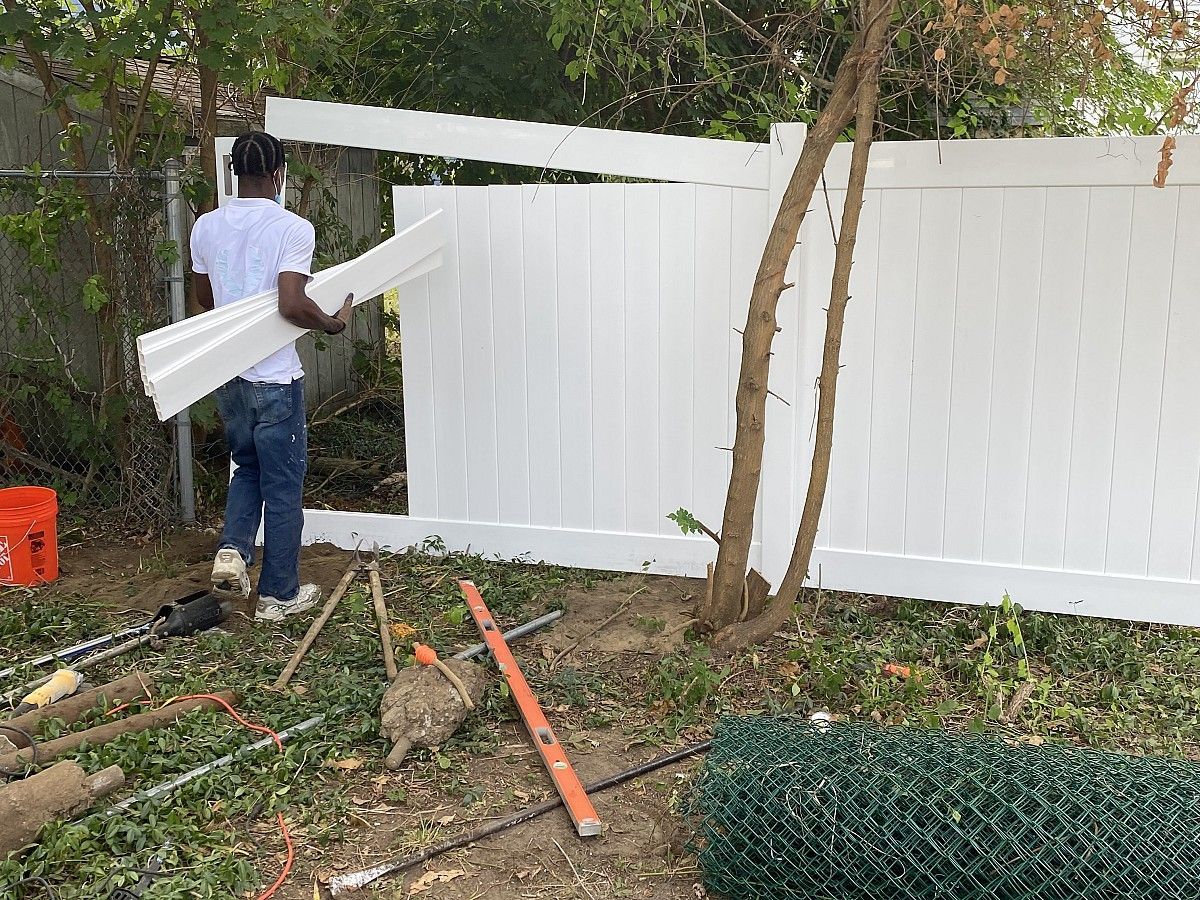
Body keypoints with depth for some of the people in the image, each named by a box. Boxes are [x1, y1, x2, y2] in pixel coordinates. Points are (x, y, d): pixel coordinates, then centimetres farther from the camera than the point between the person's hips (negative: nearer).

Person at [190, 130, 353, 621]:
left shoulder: (206, 227, 3)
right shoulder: (292, 228, -15)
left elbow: (204, 299, 15)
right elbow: (293, 306, -24)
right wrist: (335, 322, -6)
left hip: (227, 375, 6)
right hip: (275, 378, -6)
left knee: (248, 467, 26)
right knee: (283, 486, 7)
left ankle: (232, 550, 7)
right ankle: (278, 595, 16)